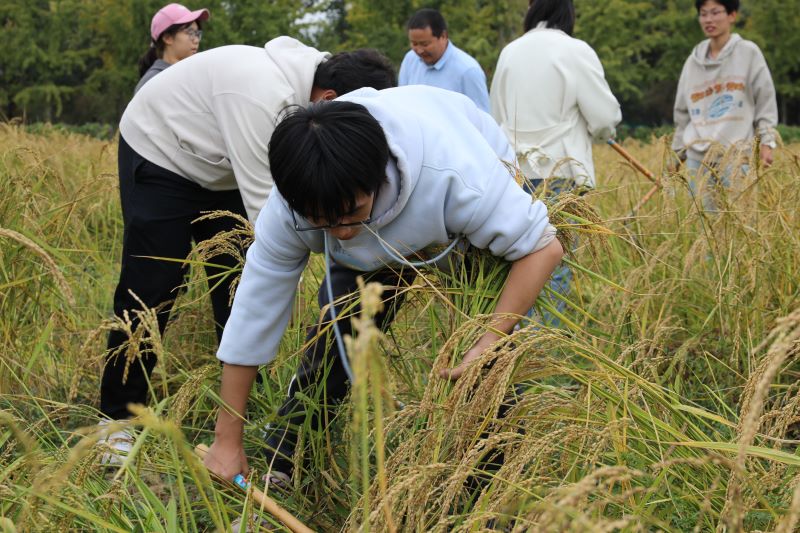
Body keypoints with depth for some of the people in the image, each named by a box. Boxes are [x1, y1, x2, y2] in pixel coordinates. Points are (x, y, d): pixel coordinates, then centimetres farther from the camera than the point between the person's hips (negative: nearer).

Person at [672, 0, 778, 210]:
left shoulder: (748, 52, 2)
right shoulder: (694, 60, 12)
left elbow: (765, 100, 2)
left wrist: (767, 141, -7)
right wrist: (677, 152, 17)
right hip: (697, 155, 4)